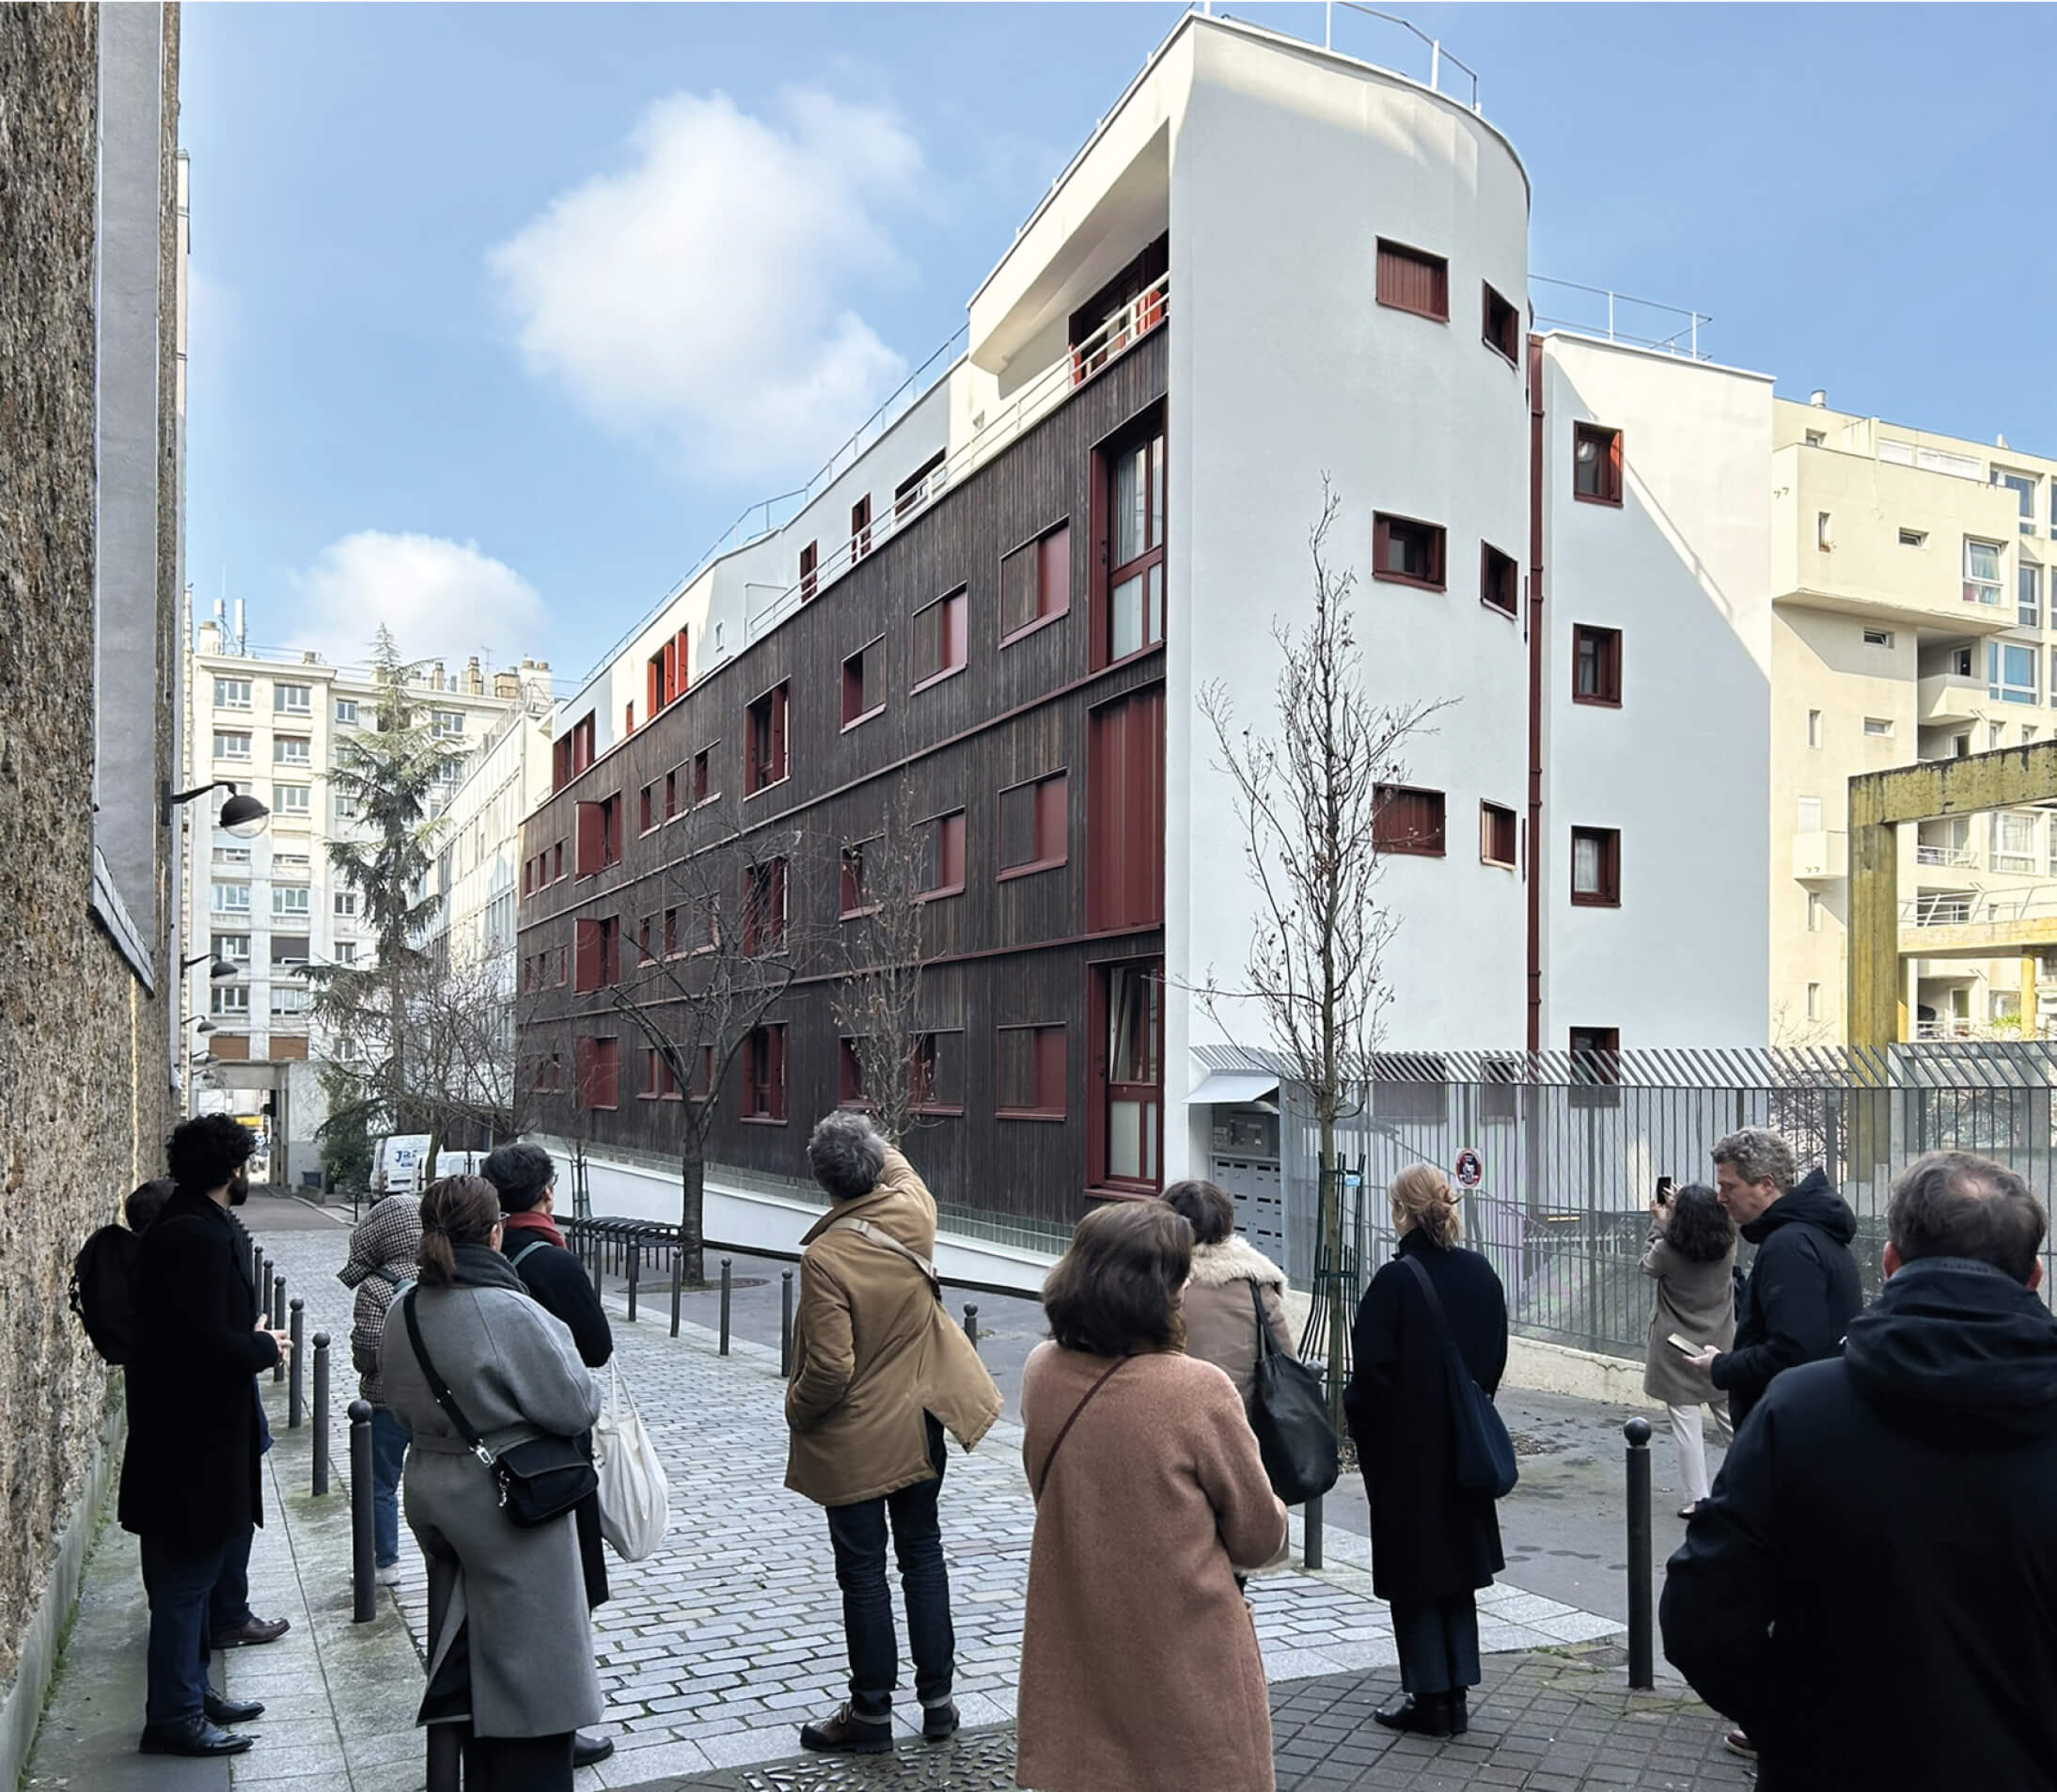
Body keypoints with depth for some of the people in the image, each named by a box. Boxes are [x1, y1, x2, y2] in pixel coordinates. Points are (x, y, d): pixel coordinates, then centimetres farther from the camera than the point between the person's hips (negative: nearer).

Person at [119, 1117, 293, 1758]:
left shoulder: (179, 1227, 11)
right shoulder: (197, 1236, -22)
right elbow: (209, 1344, -27)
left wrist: (250, 1332, 9)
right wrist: (266, 1346, -11)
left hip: (191, 1438, 10)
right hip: (191, 1445, -10)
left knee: (190, 1575, 20)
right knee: (185, 1579, 1)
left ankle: (190, 1691, 32)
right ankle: (173, 1717, 12)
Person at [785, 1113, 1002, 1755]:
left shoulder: (825, 1258, -25)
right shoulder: (913, 1213, -10)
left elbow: (830, 1369, -24)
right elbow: (900, 1170, 17)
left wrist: (796, 1413, -6)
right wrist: (877, 1146, 32)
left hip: (854, 1438, -6)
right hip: (919, 1423, 6)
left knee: (862, 1571, 7)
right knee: (922, 1553, 16)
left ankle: (871, 1712, 20)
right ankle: (937, 1700, 26)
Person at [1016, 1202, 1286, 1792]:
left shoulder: (1041, 1372, -7)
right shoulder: (1199, 1391, -23)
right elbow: (1259, 1538, -10)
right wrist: (1273, 1522, 12)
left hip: (1073, 1661, 5)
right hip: (1186, 1670, -4)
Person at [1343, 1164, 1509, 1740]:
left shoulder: (1395, 1280, -19)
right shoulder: (1480, 1274, -1)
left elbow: (1373, 1368, -18)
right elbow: (1496, 1356, 7)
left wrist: (1357, 1416, -1)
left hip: (1405, 1450, -6)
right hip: (1463, 1448, 6)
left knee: (1412, 1572, 7)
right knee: (1457, 1563, 16)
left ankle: (1429, 1696, 13)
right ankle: (1456, 1692, 22)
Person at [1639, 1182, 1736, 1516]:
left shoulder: (1668, 1250, -18)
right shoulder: (1728, 1247, -8)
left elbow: (1647, 1265, 4)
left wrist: (1660, 1222, 9)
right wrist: (1682, 1207, 18)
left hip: (1677, 1351, -4)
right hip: (1720, 1347, 4)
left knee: (1687, 1423, 2)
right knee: (1731, 1419, 18)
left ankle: (1698, 1498, 6)